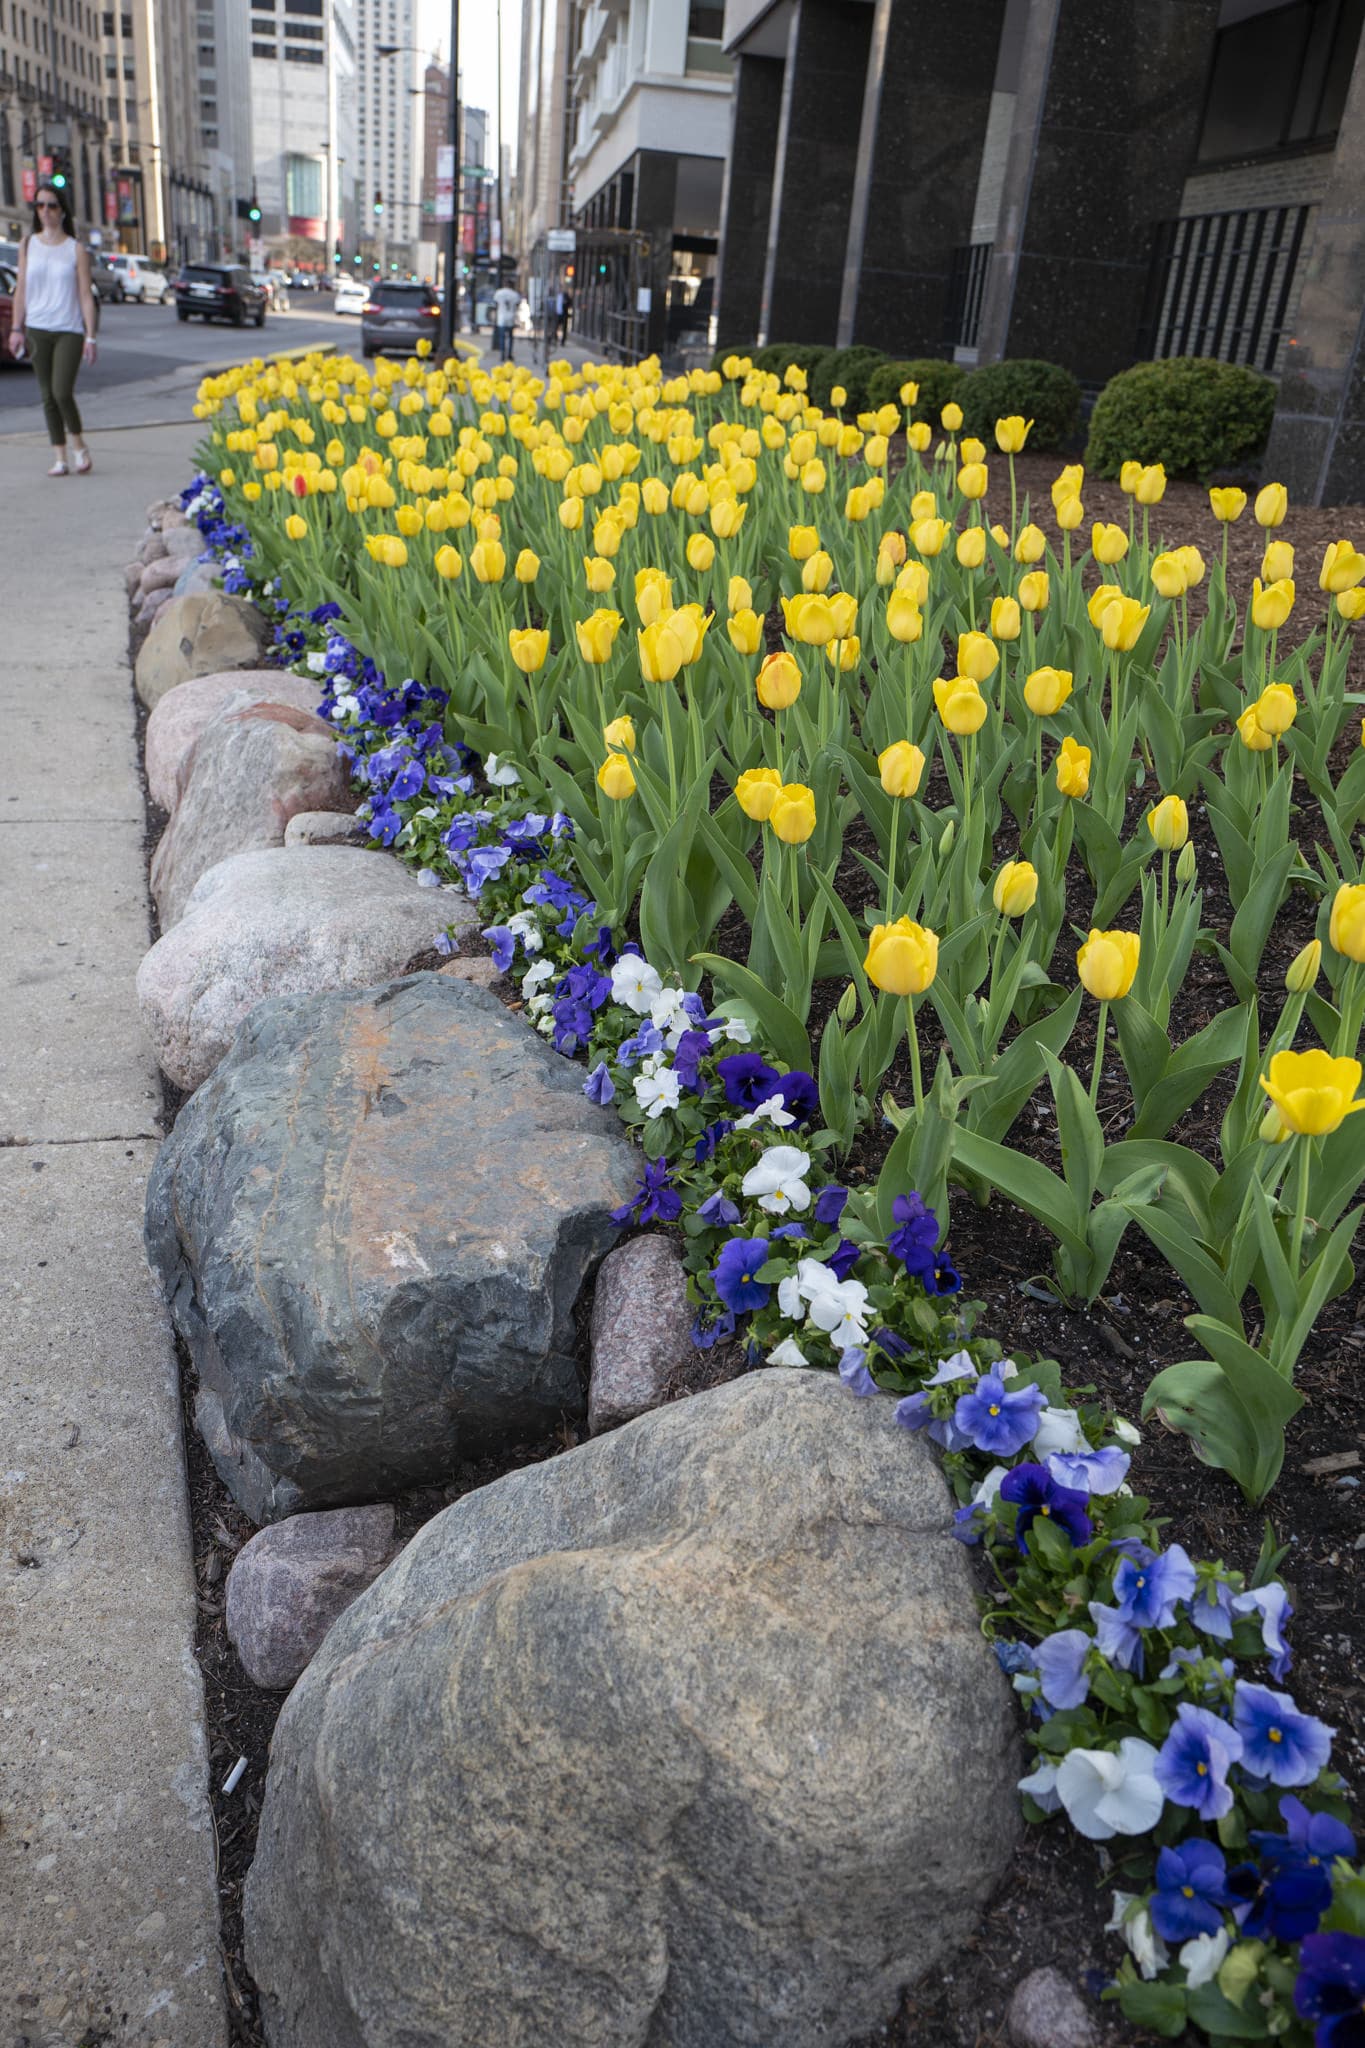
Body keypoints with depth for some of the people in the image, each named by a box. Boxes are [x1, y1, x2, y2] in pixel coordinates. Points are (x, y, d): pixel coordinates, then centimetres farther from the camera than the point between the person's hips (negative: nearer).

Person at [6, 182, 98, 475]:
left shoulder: (76, 249, 2)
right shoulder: (28, 245, 9)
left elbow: (86, 296, 0)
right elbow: (21, 289, 10)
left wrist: (90, 337, -7)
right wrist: (17, 328, 3)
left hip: (69, 330, -3)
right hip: (37, 329, 3)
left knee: (62, 392, -15)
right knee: (48, 396, 3)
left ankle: (78, 444, 9)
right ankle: (59, 456, 9)